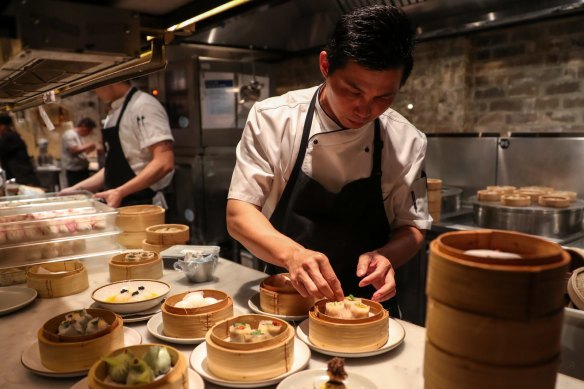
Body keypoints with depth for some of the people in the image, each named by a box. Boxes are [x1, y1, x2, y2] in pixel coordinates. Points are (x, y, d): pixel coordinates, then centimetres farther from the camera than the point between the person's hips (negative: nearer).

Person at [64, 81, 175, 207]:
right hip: (119, 205, 8)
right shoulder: (114, 114, 13)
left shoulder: (143, 106, -14)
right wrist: (77, 188, 13)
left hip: (143, 207, -8)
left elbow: (164, 163, -24)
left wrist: (120, 192, -26)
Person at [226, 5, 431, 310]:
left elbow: (412, 228, 2)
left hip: (365, 306, 1)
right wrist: (292, 253, -31)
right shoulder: (271, 119, -11)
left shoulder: (407, 142, -6)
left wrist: (385, 256, -20)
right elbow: (239, 214, -12)